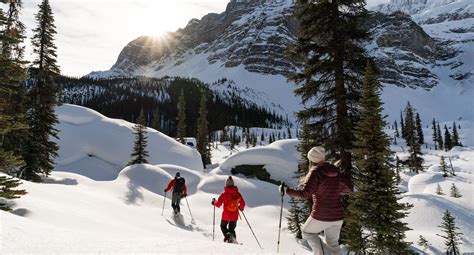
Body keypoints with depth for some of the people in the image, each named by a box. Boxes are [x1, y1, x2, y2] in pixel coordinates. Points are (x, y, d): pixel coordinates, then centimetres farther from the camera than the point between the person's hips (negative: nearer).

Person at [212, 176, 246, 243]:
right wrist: (241, 208, 25)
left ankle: (228, 236, -8)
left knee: (223, 227, 19)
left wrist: (214, 202, 10)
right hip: (235, 216, 3)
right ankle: (233, 240, 3)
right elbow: (242, 204, 3)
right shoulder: (238, 194, -3)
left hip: (226, 215, -3)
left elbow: (218, 204, -10)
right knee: (232, 229, 21)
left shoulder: (225, 194, -13)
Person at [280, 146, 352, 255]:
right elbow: (349, 189, 11)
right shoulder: (336, 172, 3)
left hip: (321, 216, -5)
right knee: (333, 244, 22)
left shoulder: (315, 173, -14)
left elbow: (305, 193, -21)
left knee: (307, 232, 23)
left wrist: (286, 190, -11)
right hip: (338, 216, 6)